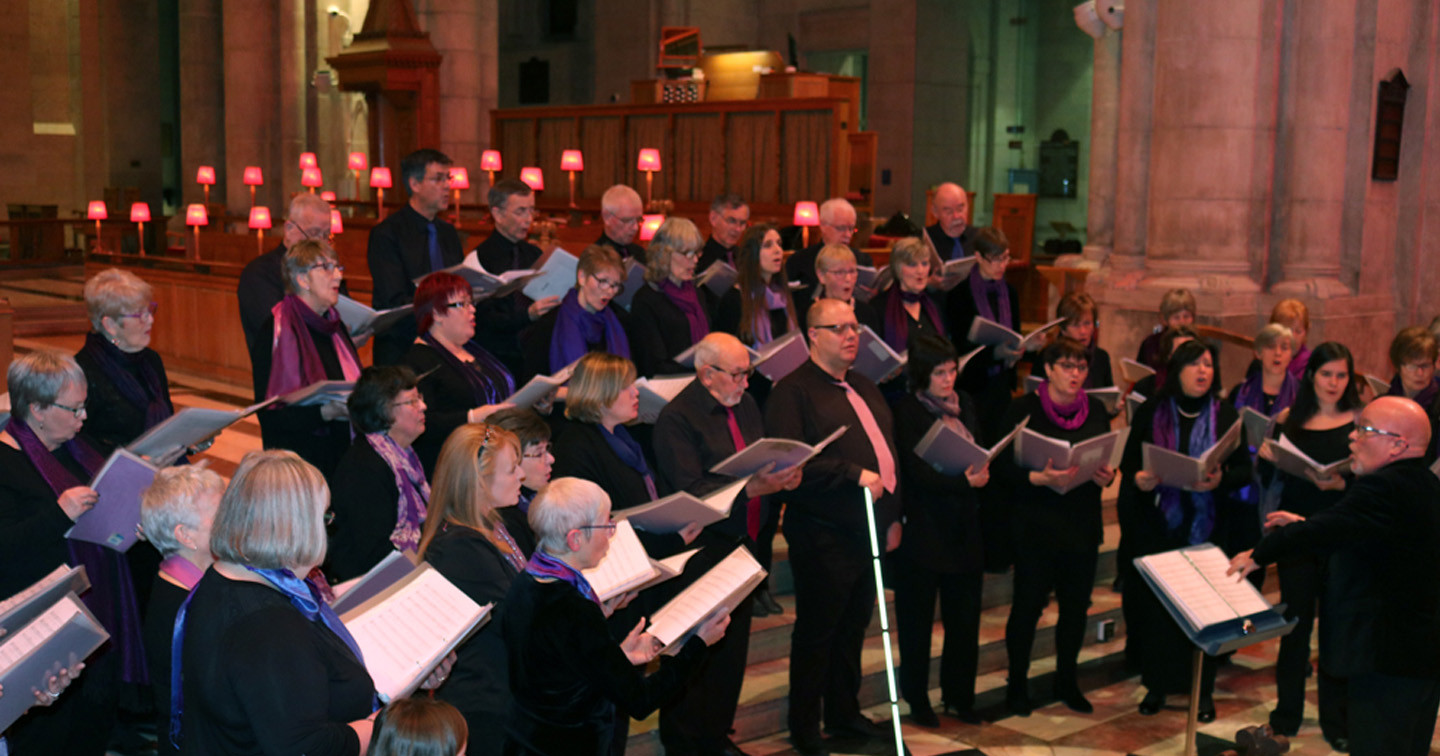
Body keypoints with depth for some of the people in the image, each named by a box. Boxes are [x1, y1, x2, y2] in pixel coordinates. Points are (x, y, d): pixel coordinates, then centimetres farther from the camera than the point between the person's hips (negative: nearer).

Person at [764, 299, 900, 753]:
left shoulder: (864, 389, 17)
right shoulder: (794, 391, -10)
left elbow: (887, 453, 21)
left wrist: (893, 515, 16)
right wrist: (854, 474, -22)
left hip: (868, 530, 8)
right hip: (824, 534, -8)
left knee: (854, 627, 17)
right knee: (817, 632, 3)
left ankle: (845, 713, 31)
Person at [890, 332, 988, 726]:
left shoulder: (964, 404, 9)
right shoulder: (907, 412, -10)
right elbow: (916, 472, -17)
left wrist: (982, 471, -9)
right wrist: (964, 480, -22)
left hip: (963, 530, 6)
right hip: (922, 529, -5)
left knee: (965, 618, 10)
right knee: (917, 620, 6)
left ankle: (959, 696, 25)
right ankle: (917, 701, 19)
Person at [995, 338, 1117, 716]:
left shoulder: (1096, 409, 7)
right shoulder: (1025, 408, -8)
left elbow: (1108, 458, 12)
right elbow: (1004, 463, -11)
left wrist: (1106, 475, -10)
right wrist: (1040, 478, -26)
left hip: (1083, 525, 4)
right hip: (1036, 525, -4)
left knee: (1076, 604, 11)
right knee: (1028, 604, 2)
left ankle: (1067, 681, 28)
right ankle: (1018, 683, 17)